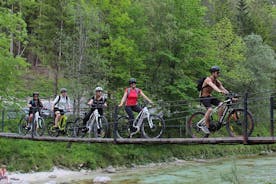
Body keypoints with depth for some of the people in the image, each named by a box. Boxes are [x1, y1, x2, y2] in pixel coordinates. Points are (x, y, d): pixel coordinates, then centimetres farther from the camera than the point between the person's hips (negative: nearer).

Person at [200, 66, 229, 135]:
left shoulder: (217, 81, 3)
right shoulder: (208, 79, -20)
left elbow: (223, 89, -2)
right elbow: (213, 86, -40)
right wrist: (219, 91, -59)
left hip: (209, 96, 7)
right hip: (203, 97, -7)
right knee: (210, 109, -30)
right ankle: (205, 126, -18)